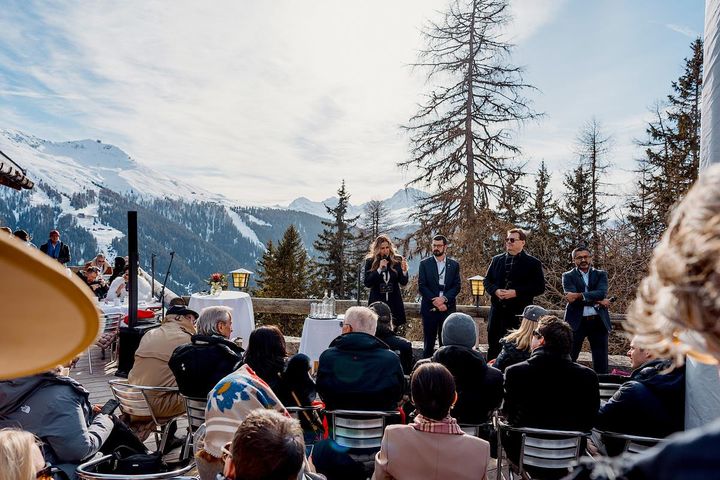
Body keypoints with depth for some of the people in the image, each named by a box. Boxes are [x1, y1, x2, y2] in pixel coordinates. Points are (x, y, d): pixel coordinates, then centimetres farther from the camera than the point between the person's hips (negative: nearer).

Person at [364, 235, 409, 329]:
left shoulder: (397, 260, 1)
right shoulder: (370, 261, -1)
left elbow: (403, 282, 0)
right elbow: (367, 283, -7)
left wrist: (404, 271, -19)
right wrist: (379, 269, -16)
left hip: (394, 303, 1)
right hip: (376, 302, -1)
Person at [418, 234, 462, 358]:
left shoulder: (454, 265, 8)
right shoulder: (425, 264, 4)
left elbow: (457, 286, 2)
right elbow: (421, 286, -3)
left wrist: (444, 298, -14)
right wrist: (435, 301, -12)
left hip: (447, 308, 1)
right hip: (429, 308, -1)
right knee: (429, 343, 4)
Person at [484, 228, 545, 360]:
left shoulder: (533, 263, -2)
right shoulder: (497, 260, 11)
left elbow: (539, 287, -7)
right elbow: (487, 280, 13)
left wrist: (516, 292, -17)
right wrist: (495, 290, -8)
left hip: (519, 313, -4)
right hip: (497, 311, 4)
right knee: (493, 346, 10)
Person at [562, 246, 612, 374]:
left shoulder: (601, 275, 9)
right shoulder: (568, 276, 4)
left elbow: (602, 293, -10)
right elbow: (572, 298, -12)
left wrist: (579, 295, -21)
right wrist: (597, 302, -13)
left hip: (598, 321, 2)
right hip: (577, 322, -2)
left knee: (601, 362, 6)